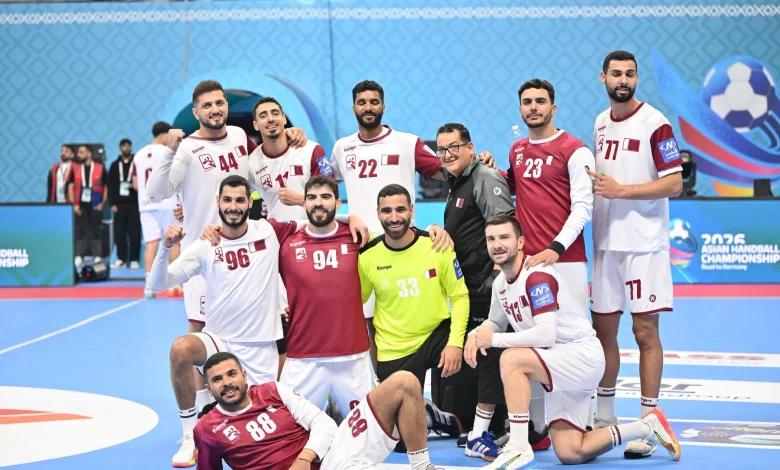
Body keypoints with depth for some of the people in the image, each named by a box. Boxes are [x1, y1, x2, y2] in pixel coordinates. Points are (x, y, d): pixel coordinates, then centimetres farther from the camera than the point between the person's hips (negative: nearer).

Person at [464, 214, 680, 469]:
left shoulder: (537, 276, -20)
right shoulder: (500, 284, 6)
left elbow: (546, 334, -29)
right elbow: (495, 323, 23)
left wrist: (495, 340, -22)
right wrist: (476, 335, 0)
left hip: (583, 355, -9)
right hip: (562, 367, 9)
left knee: (512, 359, -30)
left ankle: (519, 449, -24)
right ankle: (648, 427, 21)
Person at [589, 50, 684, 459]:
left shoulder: (654, 123, -9)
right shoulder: (600, 123, 12)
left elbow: (674, 183, -14)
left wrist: (621, 190, -19)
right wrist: (591, 186, 3)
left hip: (644, 244, -6)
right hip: (606, 242, 6)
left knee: (645, 330, -5)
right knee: (603, 329, 11)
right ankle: (605, 415, 24)